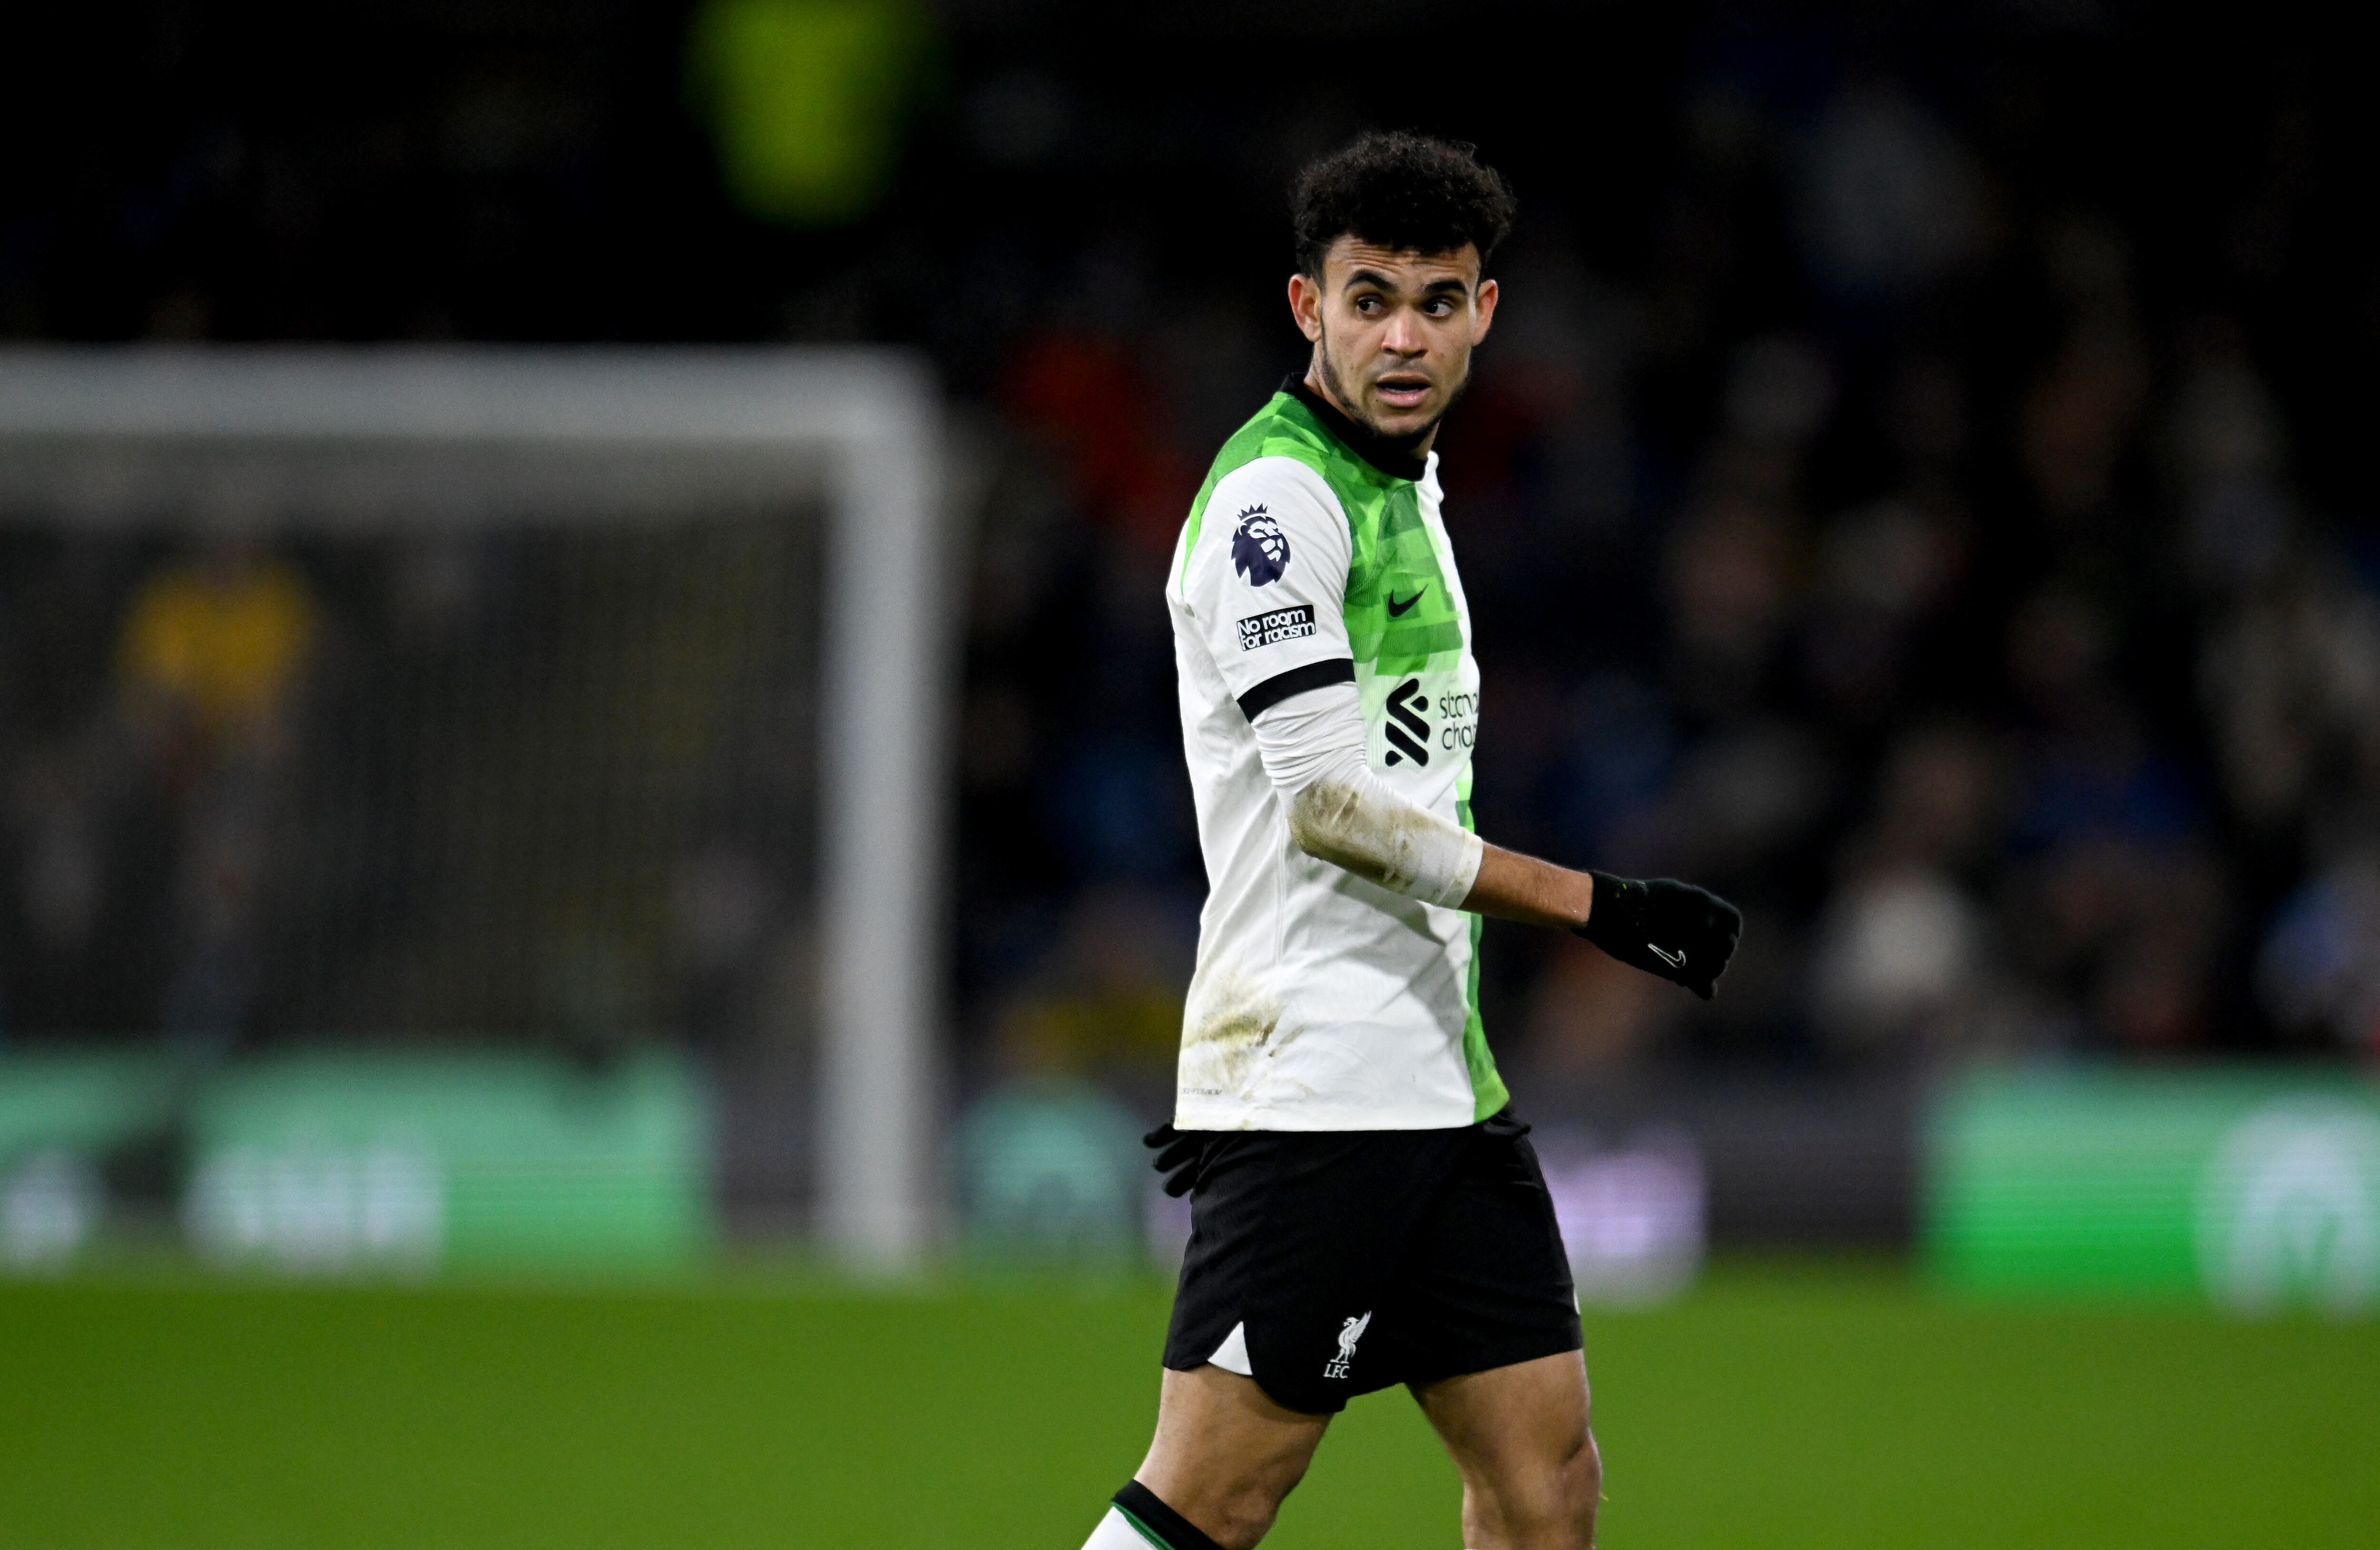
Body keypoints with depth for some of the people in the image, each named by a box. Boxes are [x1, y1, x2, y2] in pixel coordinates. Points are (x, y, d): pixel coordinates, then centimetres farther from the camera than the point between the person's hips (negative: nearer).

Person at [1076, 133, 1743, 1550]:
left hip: (1439, 1083, 9)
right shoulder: (1274, 499, -12)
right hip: (1307, 1091, -9)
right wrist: (1593, 904, -18)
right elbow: (1327, 802, -18)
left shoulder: (1406, 494, 18)